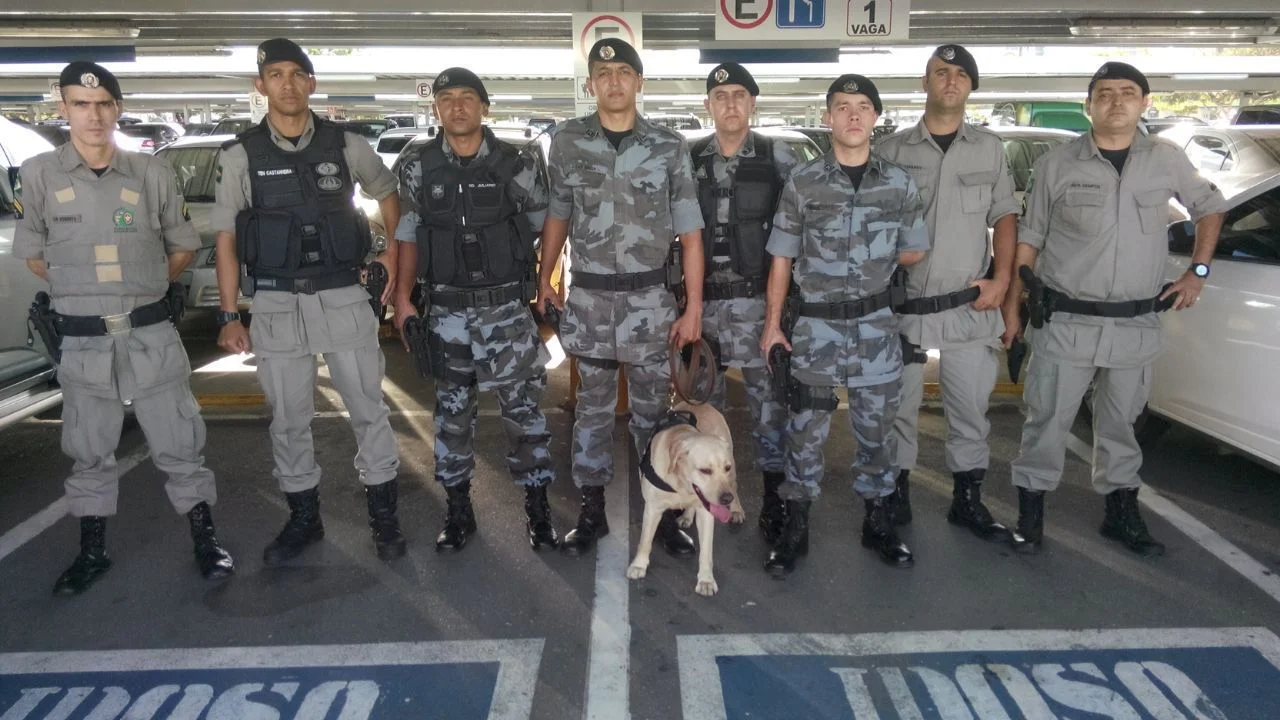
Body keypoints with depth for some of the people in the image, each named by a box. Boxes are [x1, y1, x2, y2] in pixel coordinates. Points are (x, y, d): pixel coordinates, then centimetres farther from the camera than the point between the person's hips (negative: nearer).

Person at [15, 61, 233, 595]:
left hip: (152, 335, 0)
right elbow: (33, 254, 11)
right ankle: (92, 552, 27)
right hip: (83, 342, 1)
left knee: (179, 446, 6)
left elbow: (183, 247, 11)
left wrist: (147, 288, 10)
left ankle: (205, 542, 18)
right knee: (89, 454, 12)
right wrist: (80, 290, 10)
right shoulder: (40, 174, -1)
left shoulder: (152, 174, 0)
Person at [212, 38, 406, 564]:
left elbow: (388, 192, 20)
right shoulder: (241, 155, 1)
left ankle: (383, 516, 20)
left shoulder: (345, 146, 2)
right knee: (288, 419, 9)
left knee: (368, 409, 5)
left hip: (343, 298, 0)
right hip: (276, 304, 0)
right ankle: (303, 519, 26)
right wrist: (229, 316, -1)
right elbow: (226, 239, 3)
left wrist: (393, 251, 9)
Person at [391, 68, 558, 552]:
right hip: (447, 312, 2)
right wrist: (403, 299, 1)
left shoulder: (517, 164, -1)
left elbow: (544, 227, 4)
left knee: (523, 408, 2)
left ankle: (538, 509, 16)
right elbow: (408, 237, 8)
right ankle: (458, 510, 24)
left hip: (508, 308, -2)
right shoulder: (418, 170, 3)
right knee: (453, 410, 10)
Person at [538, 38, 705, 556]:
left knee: (652, 410, 8)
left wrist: (693, 307, -4)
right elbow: (557, 215, 13)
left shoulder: (670, 146, -2)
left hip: (649, 299, -1)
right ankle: (592, 510, 24)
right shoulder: (567, 141, 3)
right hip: (588, 298, 1)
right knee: (593, 408, 11)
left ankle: (662, 511, 21)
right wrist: (543, 280, 7)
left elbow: (689, 233, -1)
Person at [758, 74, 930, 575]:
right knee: (806, 431, 5)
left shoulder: (899, 184, 2)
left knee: (876, 428, 12)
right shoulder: (802, 182, -2)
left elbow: (915, 252, 14)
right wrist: (772, 325, -3)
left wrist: (871, 265, 7)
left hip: (876, 326, 2)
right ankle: (795, 528, 19)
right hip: (815, 324, -1)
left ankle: (878, 522, 29)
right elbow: (782, 259, -1)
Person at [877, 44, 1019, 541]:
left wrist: (1002, 278, -1)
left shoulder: (989, 149, 10)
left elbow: (1004, 217, 12)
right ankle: (897, 490, 23)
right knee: (899, 406, 7)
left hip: (970, 306, 2)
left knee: (971, 407, 7)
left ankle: (968, 499, 21)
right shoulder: (892, 151, 4)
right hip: (903, 306, -1)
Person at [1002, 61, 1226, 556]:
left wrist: (1198, 272, 8)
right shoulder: (1056, 164, -3)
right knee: (1047, 420, 2)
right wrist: (1011, 305, -1)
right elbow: (1028, 240, 2)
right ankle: (1031, 510, 15)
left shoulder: (1167, 160, 3)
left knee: (1120, 423, 15)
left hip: (1136, 324, 2)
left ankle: (1121, 511, 29)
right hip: (1065, 322, -2)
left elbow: (1210, 207, 18)